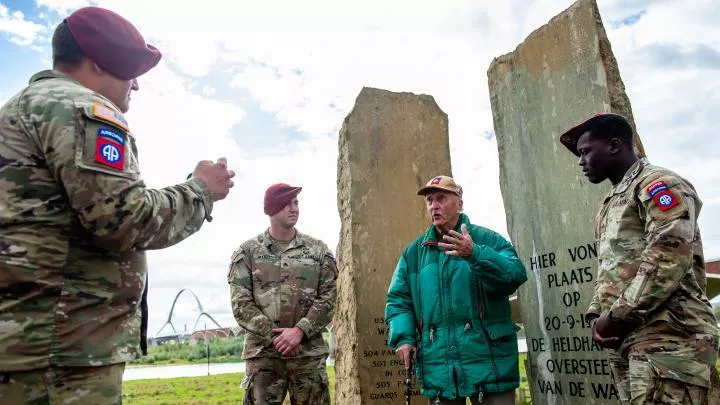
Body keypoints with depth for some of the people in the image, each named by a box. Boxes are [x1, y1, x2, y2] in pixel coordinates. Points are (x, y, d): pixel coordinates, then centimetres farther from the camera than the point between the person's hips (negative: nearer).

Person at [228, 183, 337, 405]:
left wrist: (299, 331, -13)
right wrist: (274, 335, -12)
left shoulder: (318, 250, 6)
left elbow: (328, 297, -1)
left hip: (309, 352, 1)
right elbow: (241, 303, -3)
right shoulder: (247, 251, 3)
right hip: (263, 353, -1)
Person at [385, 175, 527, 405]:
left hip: (488, 360, -3)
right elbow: (398, 299, 10)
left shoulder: (487, 240, 1)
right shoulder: (414, 252, 11)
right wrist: (403, 337, -5)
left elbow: (516, 275, -15)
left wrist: (475, 254, -29)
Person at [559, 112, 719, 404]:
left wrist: (617, 316, -14)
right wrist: (597, 316, 7)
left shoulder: (658, 183, -3)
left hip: (667, 337, -8)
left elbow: (669, 257, -17)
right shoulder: (610, 205, 24)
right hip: (624, 341, 8)